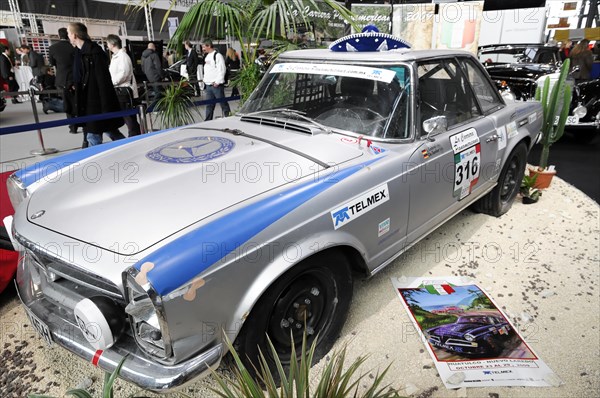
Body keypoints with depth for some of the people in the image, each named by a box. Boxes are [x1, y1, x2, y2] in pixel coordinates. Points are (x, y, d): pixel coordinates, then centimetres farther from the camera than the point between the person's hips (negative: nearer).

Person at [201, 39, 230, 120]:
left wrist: (217, 82, -18)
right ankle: (208, 121, 14)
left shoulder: (217, 55, -10)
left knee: (223, 103, -2)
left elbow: (222, 70, -16)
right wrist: (205, 80, 18)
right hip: (208, 85, 9)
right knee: (209, 104, 10)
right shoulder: (207, 56, 18)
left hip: (216, 85, -8)